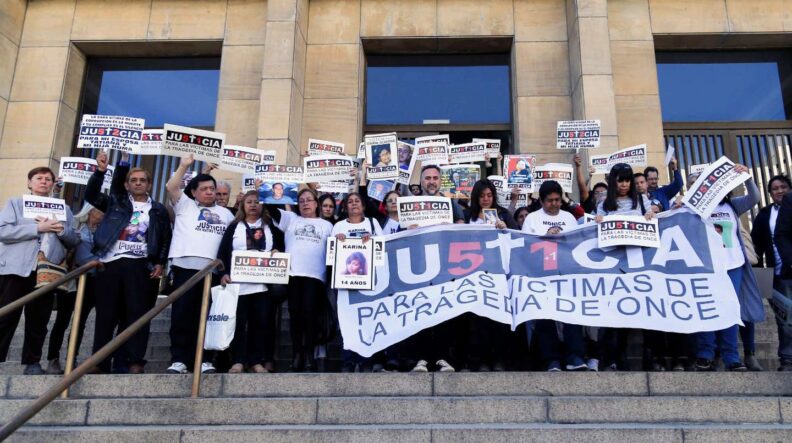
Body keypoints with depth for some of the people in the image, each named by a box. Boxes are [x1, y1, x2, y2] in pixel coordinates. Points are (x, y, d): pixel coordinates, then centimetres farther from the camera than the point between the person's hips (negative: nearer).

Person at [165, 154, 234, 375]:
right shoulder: (185, 206, 16)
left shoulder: (225, 213, 23)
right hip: (186, 266, -2)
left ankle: (205, 360, 5)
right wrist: (184, 165, 2)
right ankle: (179, 359, 1)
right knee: (181, 315, -3)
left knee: (206, 316, 2)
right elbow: (171, 186, 1)